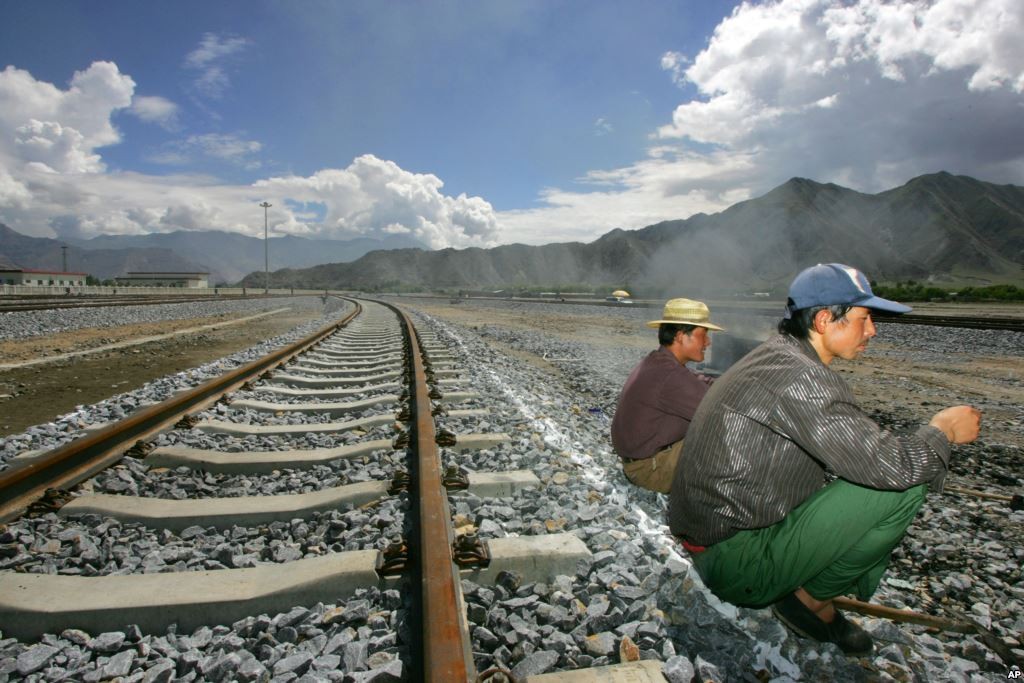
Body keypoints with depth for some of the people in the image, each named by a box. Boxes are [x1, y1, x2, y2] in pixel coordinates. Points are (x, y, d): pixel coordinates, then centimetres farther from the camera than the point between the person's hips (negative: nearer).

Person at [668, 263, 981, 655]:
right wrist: (942, 430, -2)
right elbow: (890, 465, -23)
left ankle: (810, 593, 13)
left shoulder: (773, 359, 10)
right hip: (735, 558, -10)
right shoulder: (798, 377, -23)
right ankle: (811, 601, 2)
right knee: (901, 487, -14)